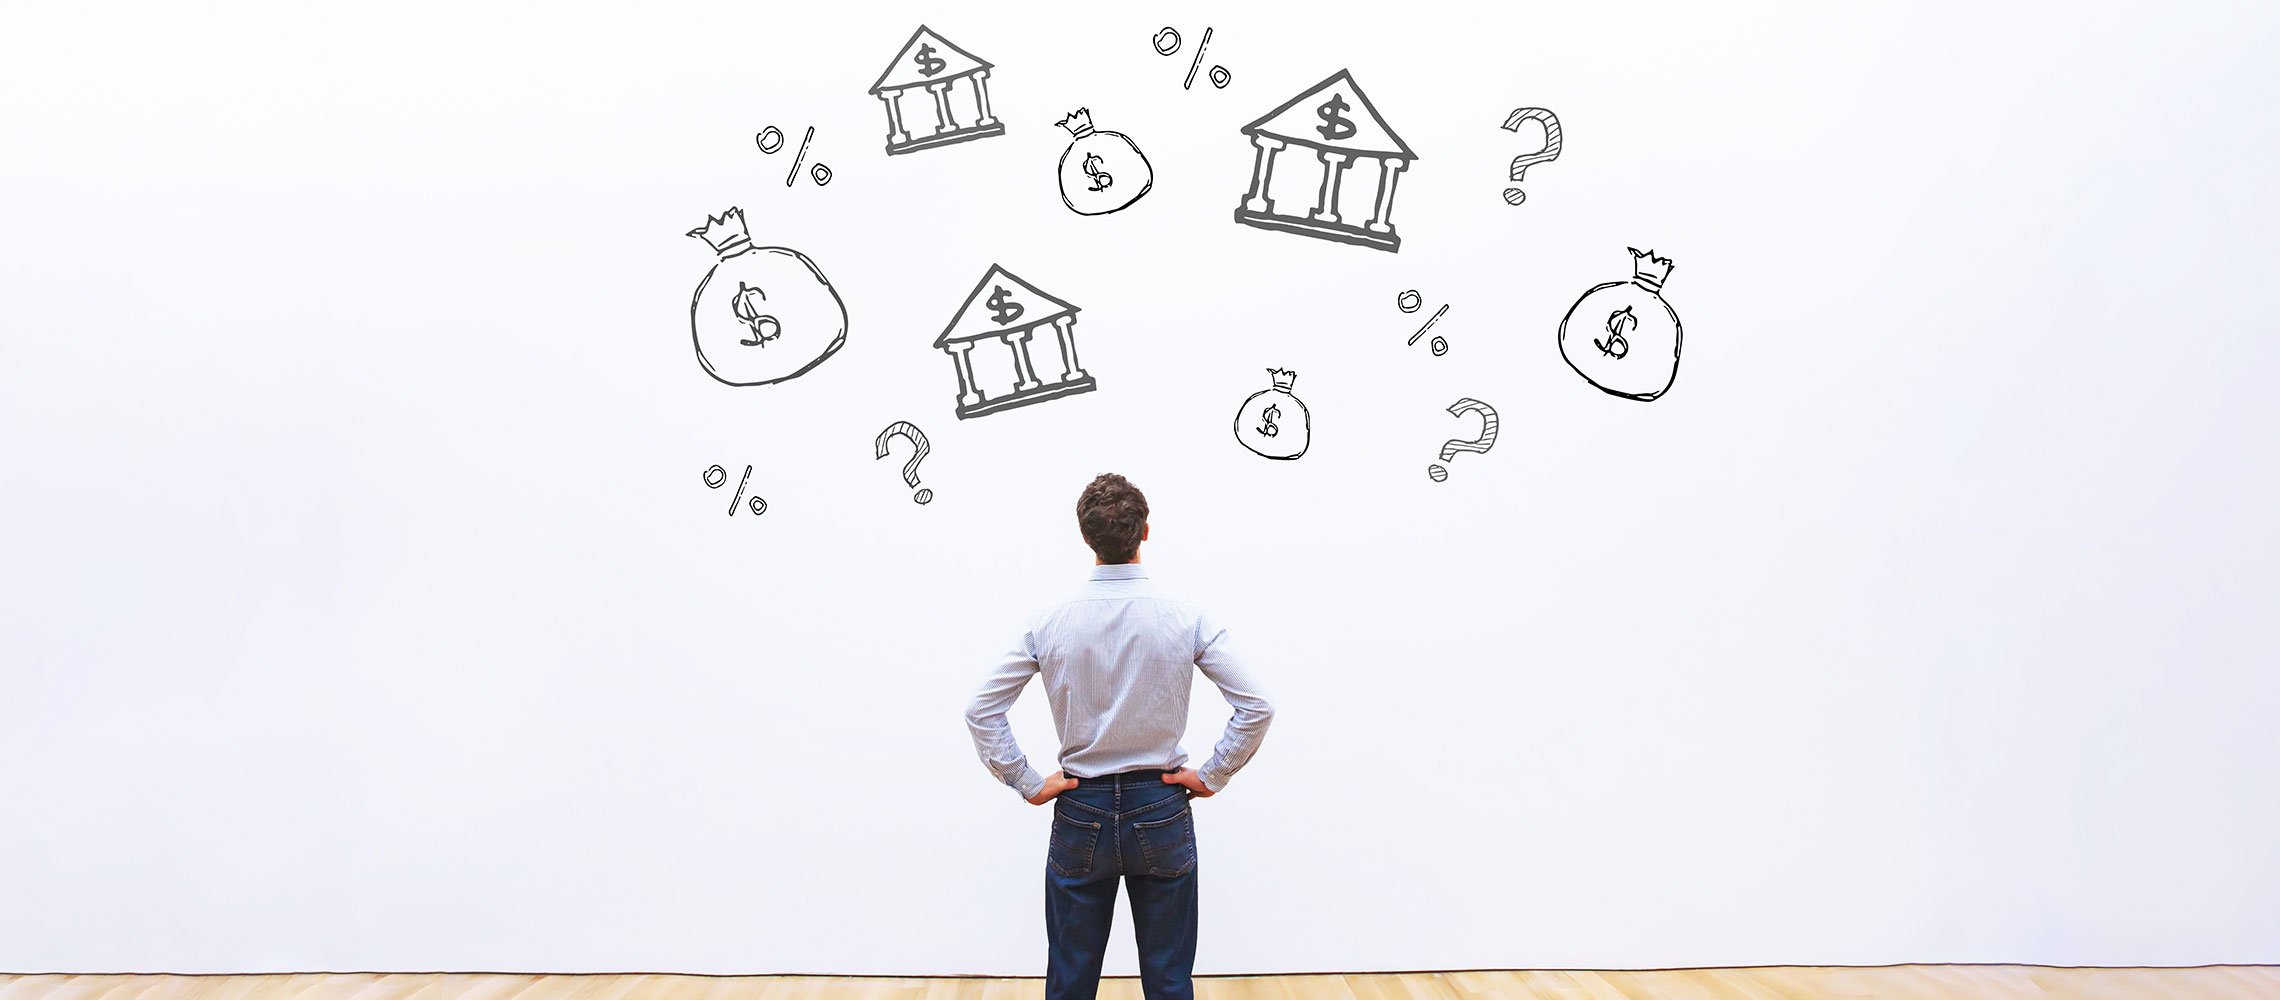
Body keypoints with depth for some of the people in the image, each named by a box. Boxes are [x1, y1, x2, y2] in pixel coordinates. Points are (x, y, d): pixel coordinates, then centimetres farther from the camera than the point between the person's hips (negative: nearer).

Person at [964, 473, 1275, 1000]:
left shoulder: (1050, 623, -7)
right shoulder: (1186, 620, -9)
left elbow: (981, 710, -5)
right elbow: (1257, 709, -10)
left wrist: (1028, 784, 1)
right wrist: (1211, 776, -1)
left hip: (1080, 815, 1)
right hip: (1161, 813, -1)